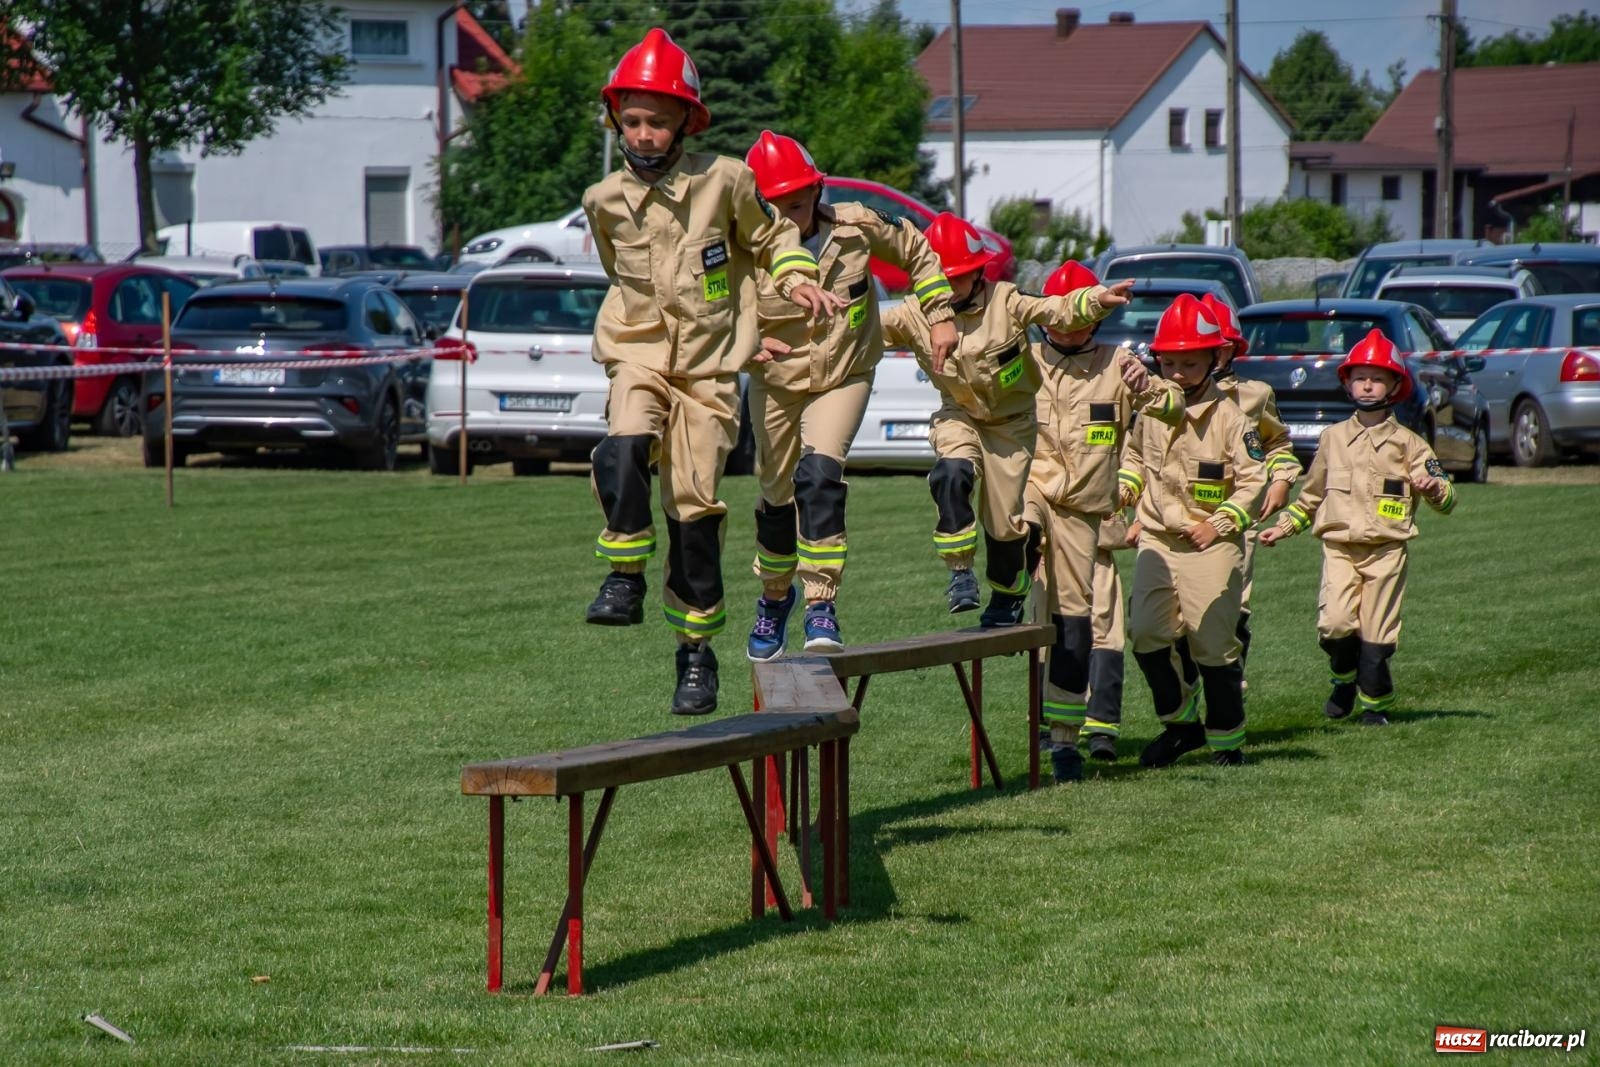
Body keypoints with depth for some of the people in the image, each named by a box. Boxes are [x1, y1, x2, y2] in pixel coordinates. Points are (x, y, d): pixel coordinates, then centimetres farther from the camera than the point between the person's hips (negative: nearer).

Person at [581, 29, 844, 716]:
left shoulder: (723, 181, -5)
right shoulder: (605, 202, 1)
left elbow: (767, 235, 14)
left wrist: (796, 280, -2)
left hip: (708, 364, -1)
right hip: (639, 355, 1)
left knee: (694, 505, -1)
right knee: (624, 450, -30)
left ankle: (696, 651, 9)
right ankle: (625, 581, -18)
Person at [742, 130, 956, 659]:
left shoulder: (856, 227, -15)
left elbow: (916, 251, 4)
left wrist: (940, 315, 3)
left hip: (844, 378, -1)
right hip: (776, 384, 1)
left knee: (820, 474, -24)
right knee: (778, 496, 10)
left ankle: (822, 606, -24)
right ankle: (774, 597, 38)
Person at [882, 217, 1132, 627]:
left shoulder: (1006, 301, -16)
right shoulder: (915, 315, -11)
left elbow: (1058, 312, -23)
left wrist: (1097, 300, -40)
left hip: (1012, 420, -1)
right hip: (959, 416, 1)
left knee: (1006, 516, 3)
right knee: (951, 474, -32)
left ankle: (1008, 594, 30)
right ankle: (960, 571, -20)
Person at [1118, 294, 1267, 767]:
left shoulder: (1227, 416, -9)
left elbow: (1253, 479, -7)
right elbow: (1136, 456, 24)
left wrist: (1219, 524, -13)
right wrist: (1126, 488, 5)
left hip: (1210, 546, -5)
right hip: (1156, 539, 5)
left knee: (1213, 643, -3)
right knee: (1146, 634, -1)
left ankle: (1226, 740, 9)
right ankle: (1181, 723, 16)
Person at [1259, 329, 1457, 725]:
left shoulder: (1407, 443, 6)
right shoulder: (1333, 438, 13)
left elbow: (1447, 500, 2)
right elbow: (1311, 494, 26)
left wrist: (1434, 487, -20)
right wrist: (1284, 527, 19)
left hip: (1387, 550, -1)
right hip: (1338, 547, 1)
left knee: (1376, 635, -4)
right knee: (1334, 624, -16)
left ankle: (1375, 703, 15)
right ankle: (1345, 680, 12)